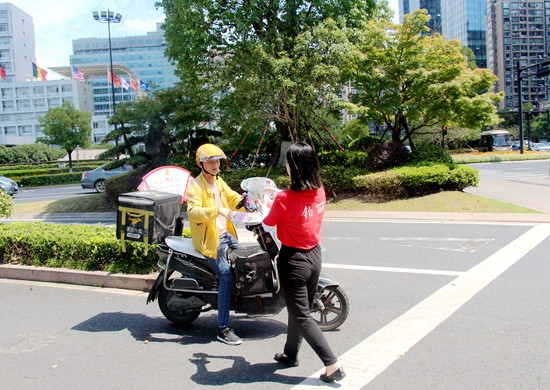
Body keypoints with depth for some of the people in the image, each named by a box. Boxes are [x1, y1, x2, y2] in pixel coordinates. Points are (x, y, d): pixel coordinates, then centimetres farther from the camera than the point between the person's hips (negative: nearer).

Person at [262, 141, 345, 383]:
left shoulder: (285, 198, -22)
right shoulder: (320, 192, -4)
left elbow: (268, 226, -6)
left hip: (293, 259, -7)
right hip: (314, 255, 7)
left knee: (301, 316, 3)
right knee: (300, 308, 22)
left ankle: (332, 365, 0)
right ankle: (290, 354, 40)